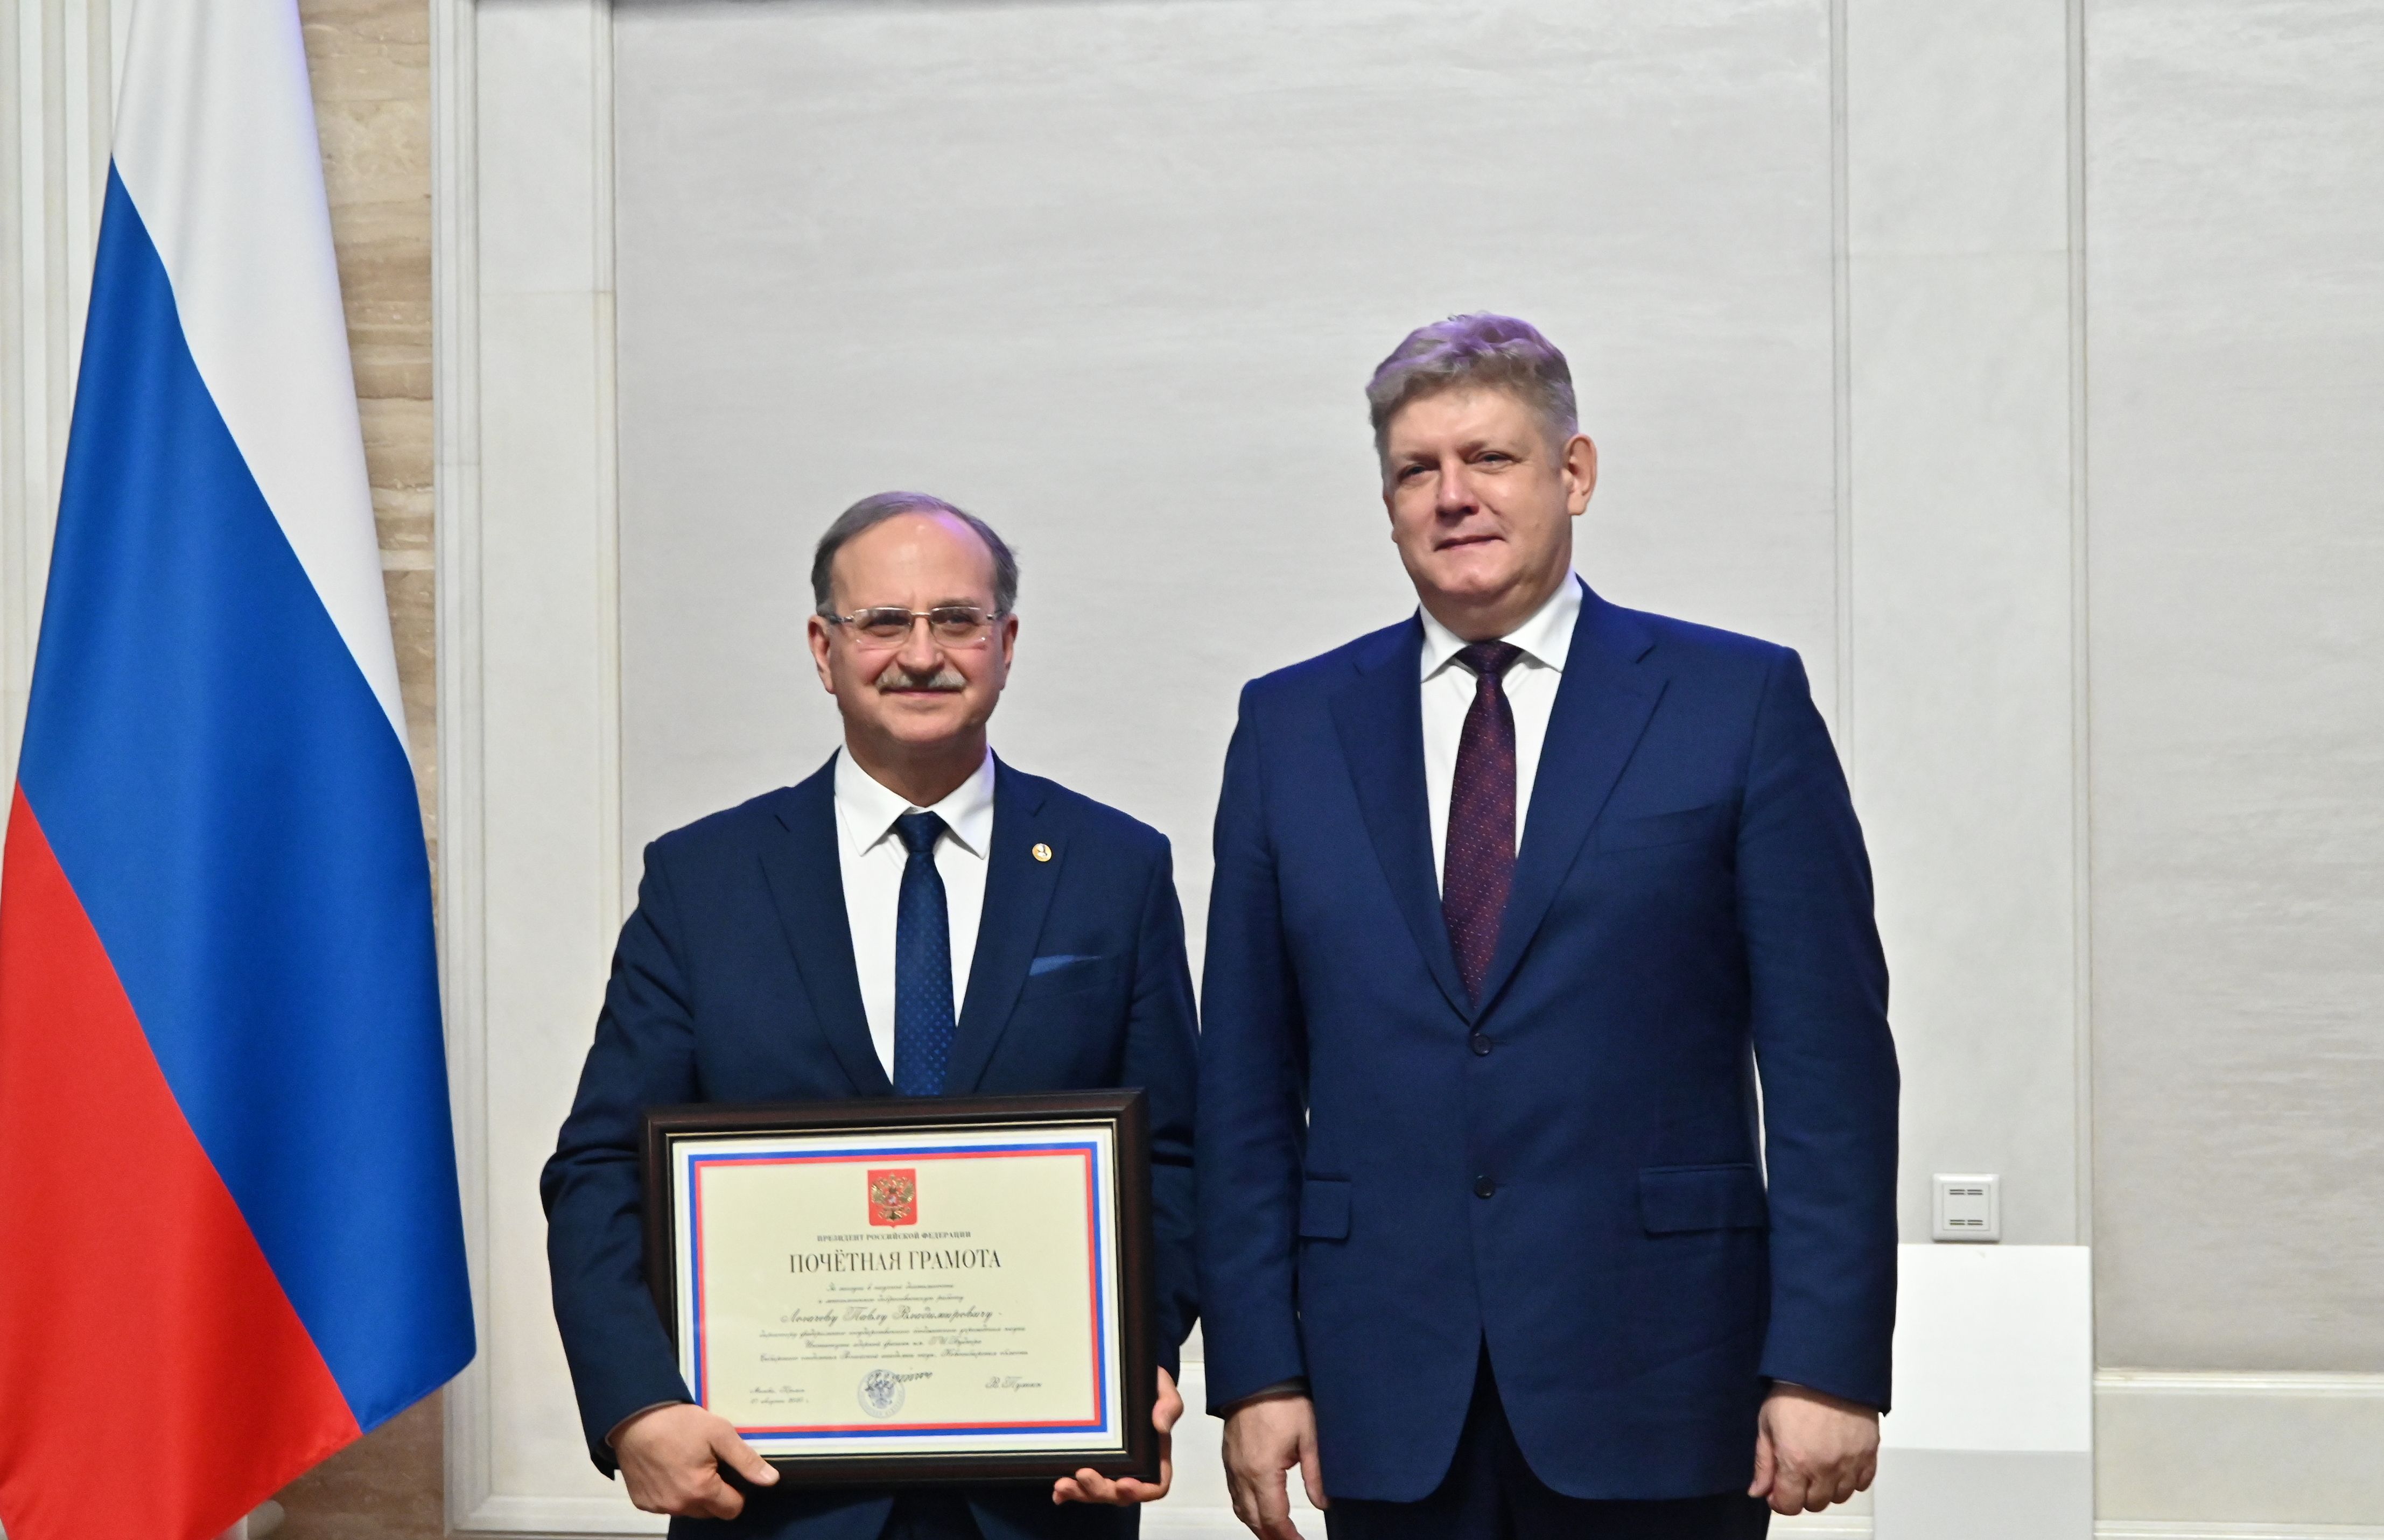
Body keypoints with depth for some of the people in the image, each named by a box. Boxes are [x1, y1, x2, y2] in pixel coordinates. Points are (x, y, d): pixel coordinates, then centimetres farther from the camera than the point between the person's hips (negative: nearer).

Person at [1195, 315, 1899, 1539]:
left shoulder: (1742, 704, 1)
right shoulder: (1290, 726, 8)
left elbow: (1828, 1062, -2)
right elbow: (1247, 1082, 7)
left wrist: (1827, 1362, -8)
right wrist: (1257, 1370, 1)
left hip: (1654, 1394, -2)